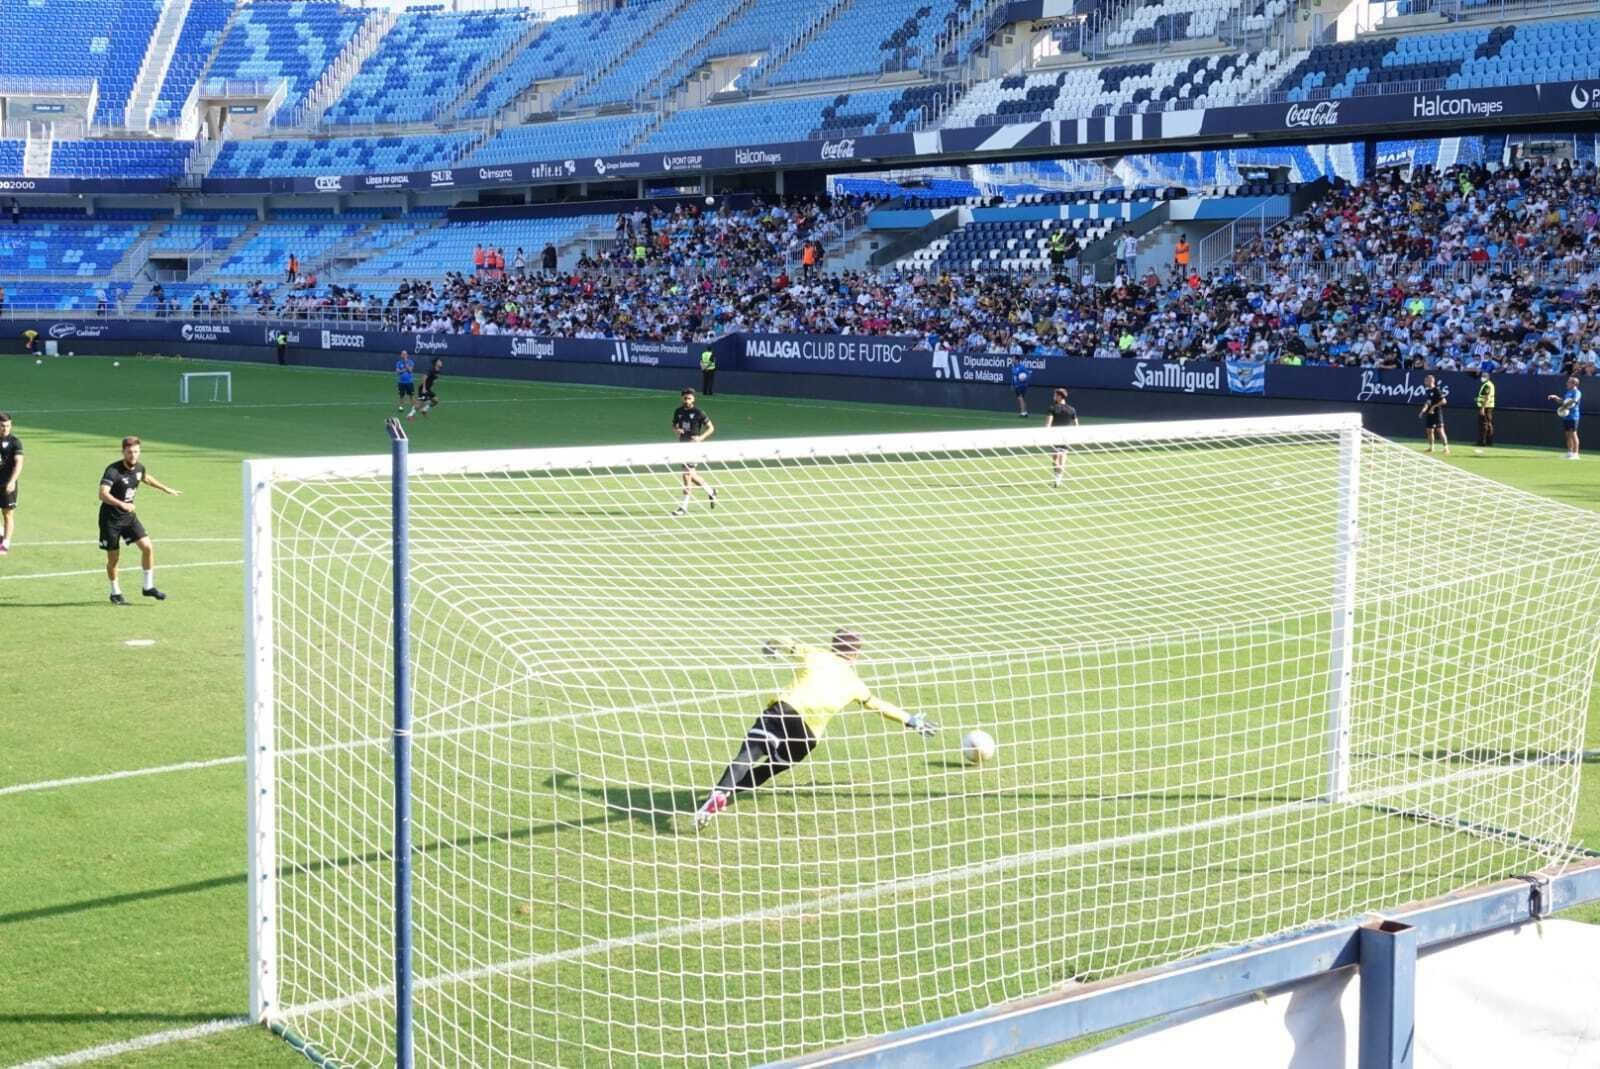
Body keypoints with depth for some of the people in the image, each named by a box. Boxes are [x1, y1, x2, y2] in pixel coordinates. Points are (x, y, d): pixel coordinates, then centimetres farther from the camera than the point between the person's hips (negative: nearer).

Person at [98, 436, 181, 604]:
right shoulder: (113, 470, -23)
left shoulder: (139, 468, -1)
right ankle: (115, 593, 24)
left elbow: (146, 478, 25)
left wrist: (166, 489, 31)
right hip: (110, 519, -6)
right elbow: (103, 494, -36)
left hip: (129, 516, 6)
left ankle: (148, 587, 7)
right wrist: (121, 504, -50)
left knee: (147, 547, -7)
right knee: (113, 558, 5)